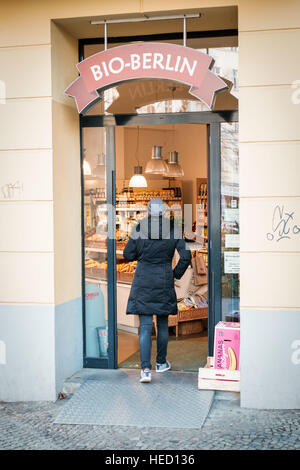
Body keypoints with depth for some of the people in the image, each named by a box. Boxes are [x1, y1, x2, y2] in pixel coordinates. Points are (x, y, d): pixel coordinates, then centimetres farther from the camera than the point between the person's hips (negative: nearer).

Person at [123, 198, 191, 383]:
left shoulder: (139, 228, -4)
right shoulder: (174, 229, -3)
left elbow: (128, 255, 1)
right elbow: (186, 256, -6)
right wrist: (176, 274, 8)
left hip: (143, 280, 0)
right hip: (164, 281, 1)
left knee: (145, 325, 0)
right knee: (163, 323, 16)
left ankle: (146, 369, -9)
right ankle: (161, 362, 29)